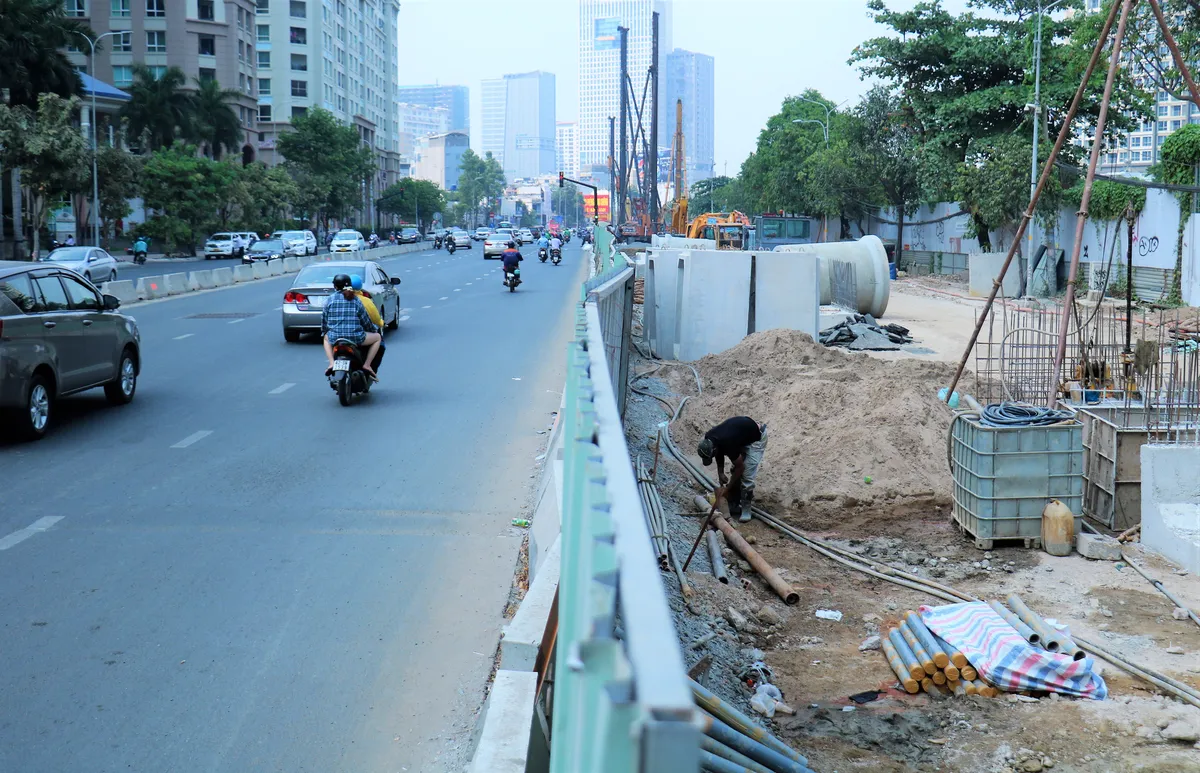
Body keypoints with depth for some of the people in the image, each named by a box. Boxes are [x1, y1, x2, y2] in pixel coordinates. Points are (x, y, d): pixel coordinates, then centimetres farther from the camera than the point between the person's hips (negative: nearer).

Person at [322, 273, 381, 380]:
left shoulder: (330, 300, 5)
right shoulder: (355, 300, 4)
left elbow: (324, 319, 10)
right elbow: (365, 320, 8)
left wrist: (324, 331, 31)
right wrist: (372, 330, 28)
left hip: (334, 338, 2)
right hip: (355, 337, -2)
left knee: (327, 338, 40)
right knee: (377, 337, 24)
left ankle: (332, 363, 17)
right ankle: (367, 365, 10)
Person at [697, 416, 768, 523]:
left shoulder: (727, 444, -37)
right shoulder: (709, 439, -16)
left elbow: (740, 467, -23)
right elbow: (719, 454, 6)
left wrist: (727, 488, -17)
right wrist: (720, 473, -6)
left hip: (756, 438, -8)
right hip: (743, 438, 8)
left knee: (747, 475, -14)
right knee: (735, 472, 6)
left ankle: (746, 509, -2)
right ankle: (734, 505, 15)